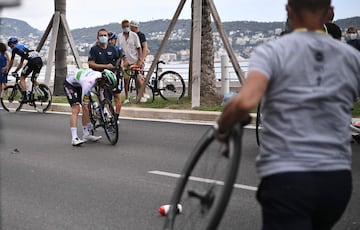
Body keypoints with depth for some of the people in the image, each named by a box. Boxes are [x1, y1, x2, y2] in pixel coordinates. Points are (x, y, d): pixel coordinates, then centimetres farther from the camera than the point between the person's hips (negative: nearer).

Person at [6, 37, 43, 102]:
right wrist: (15, 71, 48)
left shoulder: (15, 48, 12)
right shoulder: (22, 46, 36)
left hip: (32, 61, -7)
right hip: (40, 60, 7)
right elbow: (21, 63, 41)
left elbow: (11, 62, 20)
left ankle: (24, 98, -3)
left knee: (22, 78, 6)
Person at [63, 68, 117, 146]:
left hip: (79, 83, 8)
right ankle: (74, 138, -26)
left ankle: (86, 135, 12)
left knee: (86, 109, 2)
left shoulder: (100, 76, -19)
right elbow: (84, 103, -32)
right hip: (70, 83, -8)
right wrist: (89, 124, -26)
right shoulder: (89, 82, -39)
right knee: (76, 109, -21)